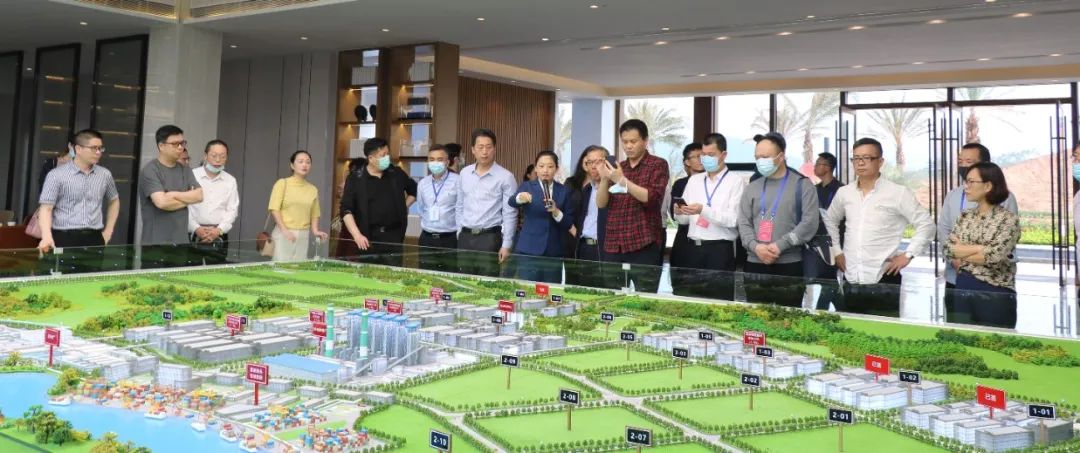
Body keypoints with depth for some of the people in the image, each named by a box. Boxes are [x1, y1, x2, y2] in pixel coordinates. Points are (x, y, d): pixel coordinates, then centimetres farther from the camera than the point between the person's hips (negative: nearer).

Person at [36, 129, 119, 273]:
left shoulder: (105, 175, 9)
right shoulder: (57, 175, -3)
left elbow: (114, 201, 25)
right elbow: (46, 208, -6)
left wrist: (108, 231, 16)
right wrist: (47, 237, -21)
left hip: (94, 240, 4)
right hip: (64, 240, -3)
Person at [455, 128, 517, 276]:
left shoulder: (505, 177, -7)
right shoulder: (464, 173, 8)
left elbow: (510, 214, -7)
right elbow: (459, 206, 14)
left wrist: (506, 244, -10)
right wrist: (458, 232, 10)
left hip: (489, 237, -4)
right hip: (465, 237, 4)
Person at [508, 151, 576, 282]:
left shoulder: (564, 191, 7)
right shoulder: (527, 186, 2)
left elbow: (569, 224, 3)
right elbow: (511, 202, -19)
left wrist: (556, 212, -16)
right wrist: (520, 198, -41)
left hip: (554, 251, 2)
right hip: (528, 249, -2)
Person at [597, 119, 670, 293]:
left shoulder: (658, 165, 1)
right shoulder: (617, 168, 15)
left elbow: (651, 198, -13)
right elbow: (601, 203, 7)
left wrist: (623, 181, -20)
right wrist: (604, 180, -11)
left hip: (644, 245, -4)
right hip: (613, 246, 5)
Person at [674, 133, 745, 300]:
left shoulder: (736, 182, -3)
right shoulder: (694, 180, 13)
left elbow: (733, 220, -14)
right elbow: (684, 220, 13)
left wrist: (703, 210, -25)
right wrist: (679, 213, -10)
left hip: (720, 251, -4)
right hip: (692, 248, 5)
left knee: (718, 299, -1)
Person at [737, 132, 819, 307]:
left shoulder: (802, 185, 2)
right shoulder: (752, 188, 14)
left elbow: (810, 222, -7)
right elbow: (743, 223, 7)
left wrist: (780, 245, -14)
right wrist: (756, 246, -11)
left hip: (789, 265, -3)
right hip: (754, 264, 3)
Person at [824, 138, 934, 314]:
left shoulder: (898, 193, -6)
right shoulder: (844, 193, 8)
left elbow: (926, 224, -2)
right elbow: (830, 220, 25)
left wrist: (908, 254, -8)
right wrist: (836, 250, 17)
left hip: (884, 280, -4)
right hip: (851, 280, 5)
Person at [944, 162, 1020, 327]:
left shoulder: (1008, 218, -7)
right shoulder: (964, 217, 9)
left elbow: (995, 256, -19)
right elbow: (948, 250, -2)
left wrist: (962, 253, -6)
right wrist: (981, 248, -12)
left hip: (996, 292, -5)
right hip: (963, 288, 5)